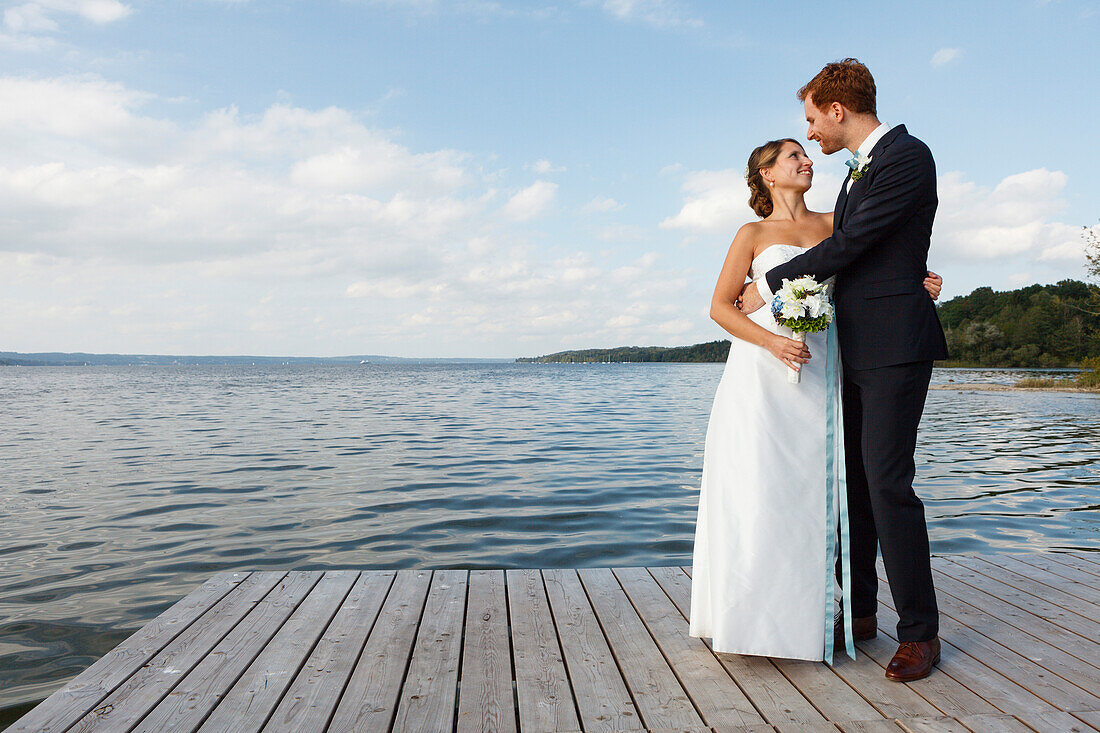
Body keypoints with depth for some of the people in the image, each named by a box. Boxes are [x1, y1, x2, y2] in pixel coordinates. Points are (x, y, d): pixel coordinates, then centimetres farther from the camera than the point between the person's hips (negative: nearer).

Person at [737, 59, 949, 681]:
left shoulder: (907, 156, -10)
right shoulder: (860, 169, 19)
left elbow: (849, 245, -14)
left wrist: (771, 286, -6)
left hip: (895, 346, -9)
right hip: (857, 350, 9)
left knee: (887, 484, -10)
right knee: (853, 479, 10)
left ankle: (920, 632, 3)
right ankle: (860, 612, 22)